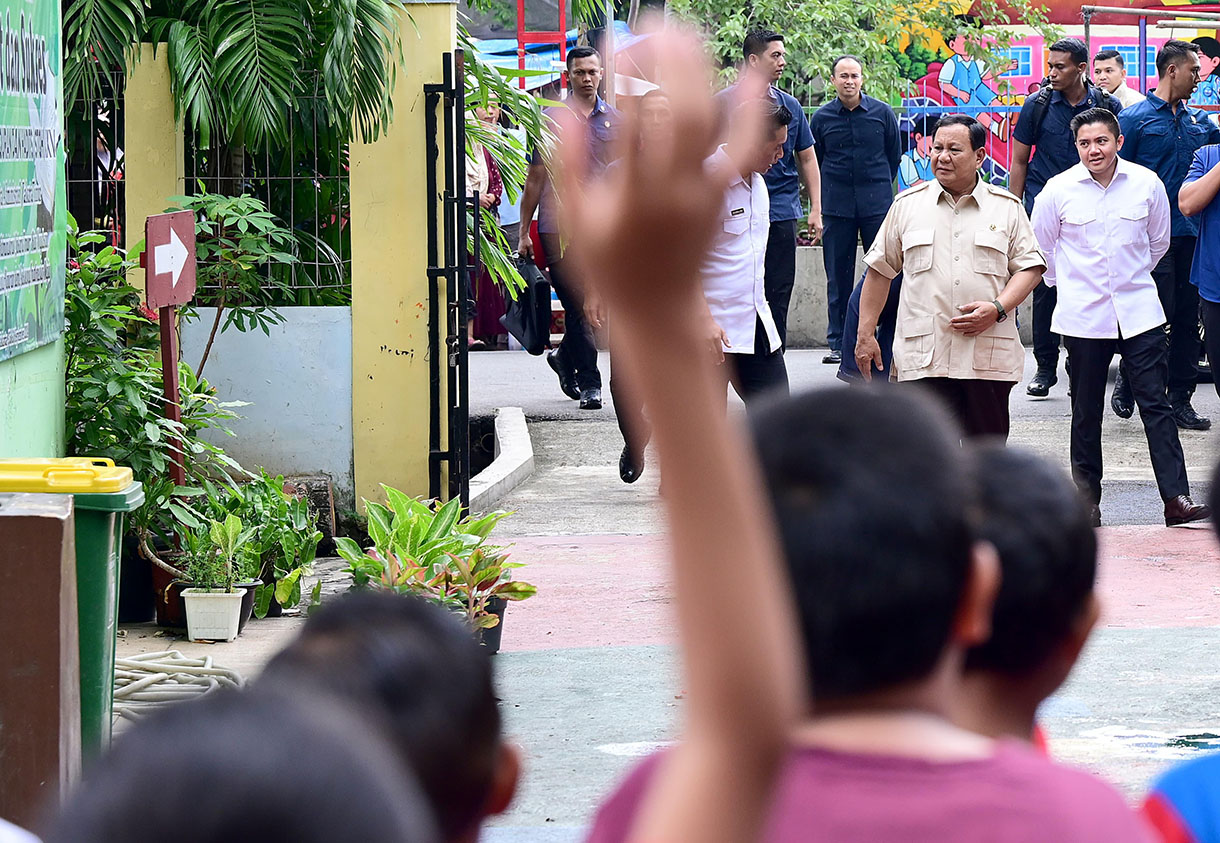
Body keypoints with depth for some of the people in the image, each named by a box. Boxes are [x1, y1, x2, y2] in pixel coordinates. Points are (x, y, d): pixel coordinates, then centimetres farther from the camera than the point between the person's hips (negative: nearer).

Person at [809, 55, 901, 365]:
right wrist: (825, 197, 12)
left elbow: (894, 156, 13)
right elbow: (815, 162, 14)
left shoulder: (882, 113, 3)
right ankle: (838, 342, 9)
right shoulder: (822, 118, 4)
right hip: (836, 207, 1)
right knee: (838, 277, 3)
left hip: (877, 204, -1)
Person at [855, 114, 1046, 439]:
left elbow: (1030, 266, 7)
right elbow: (880, 270, 14)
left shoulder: (1007, 208, 8)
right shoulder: (907, 205, 10)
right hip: (924, 358, 0)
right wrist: (866, 334, 10)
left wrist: (998, 308, -11)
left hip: (988, 359, 0)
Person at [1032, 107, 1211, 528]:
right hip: (1083, 317, 0)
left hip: (1139, 314, 0)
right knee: (1087, 413, 6)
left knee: (1156, 404, -5)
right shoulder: (1059, 190, -5)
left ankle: (1176, 498, -8)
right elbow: (1040, 247, 11)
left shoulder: (1147, 184, -1)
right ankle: (1087, 499, 16)